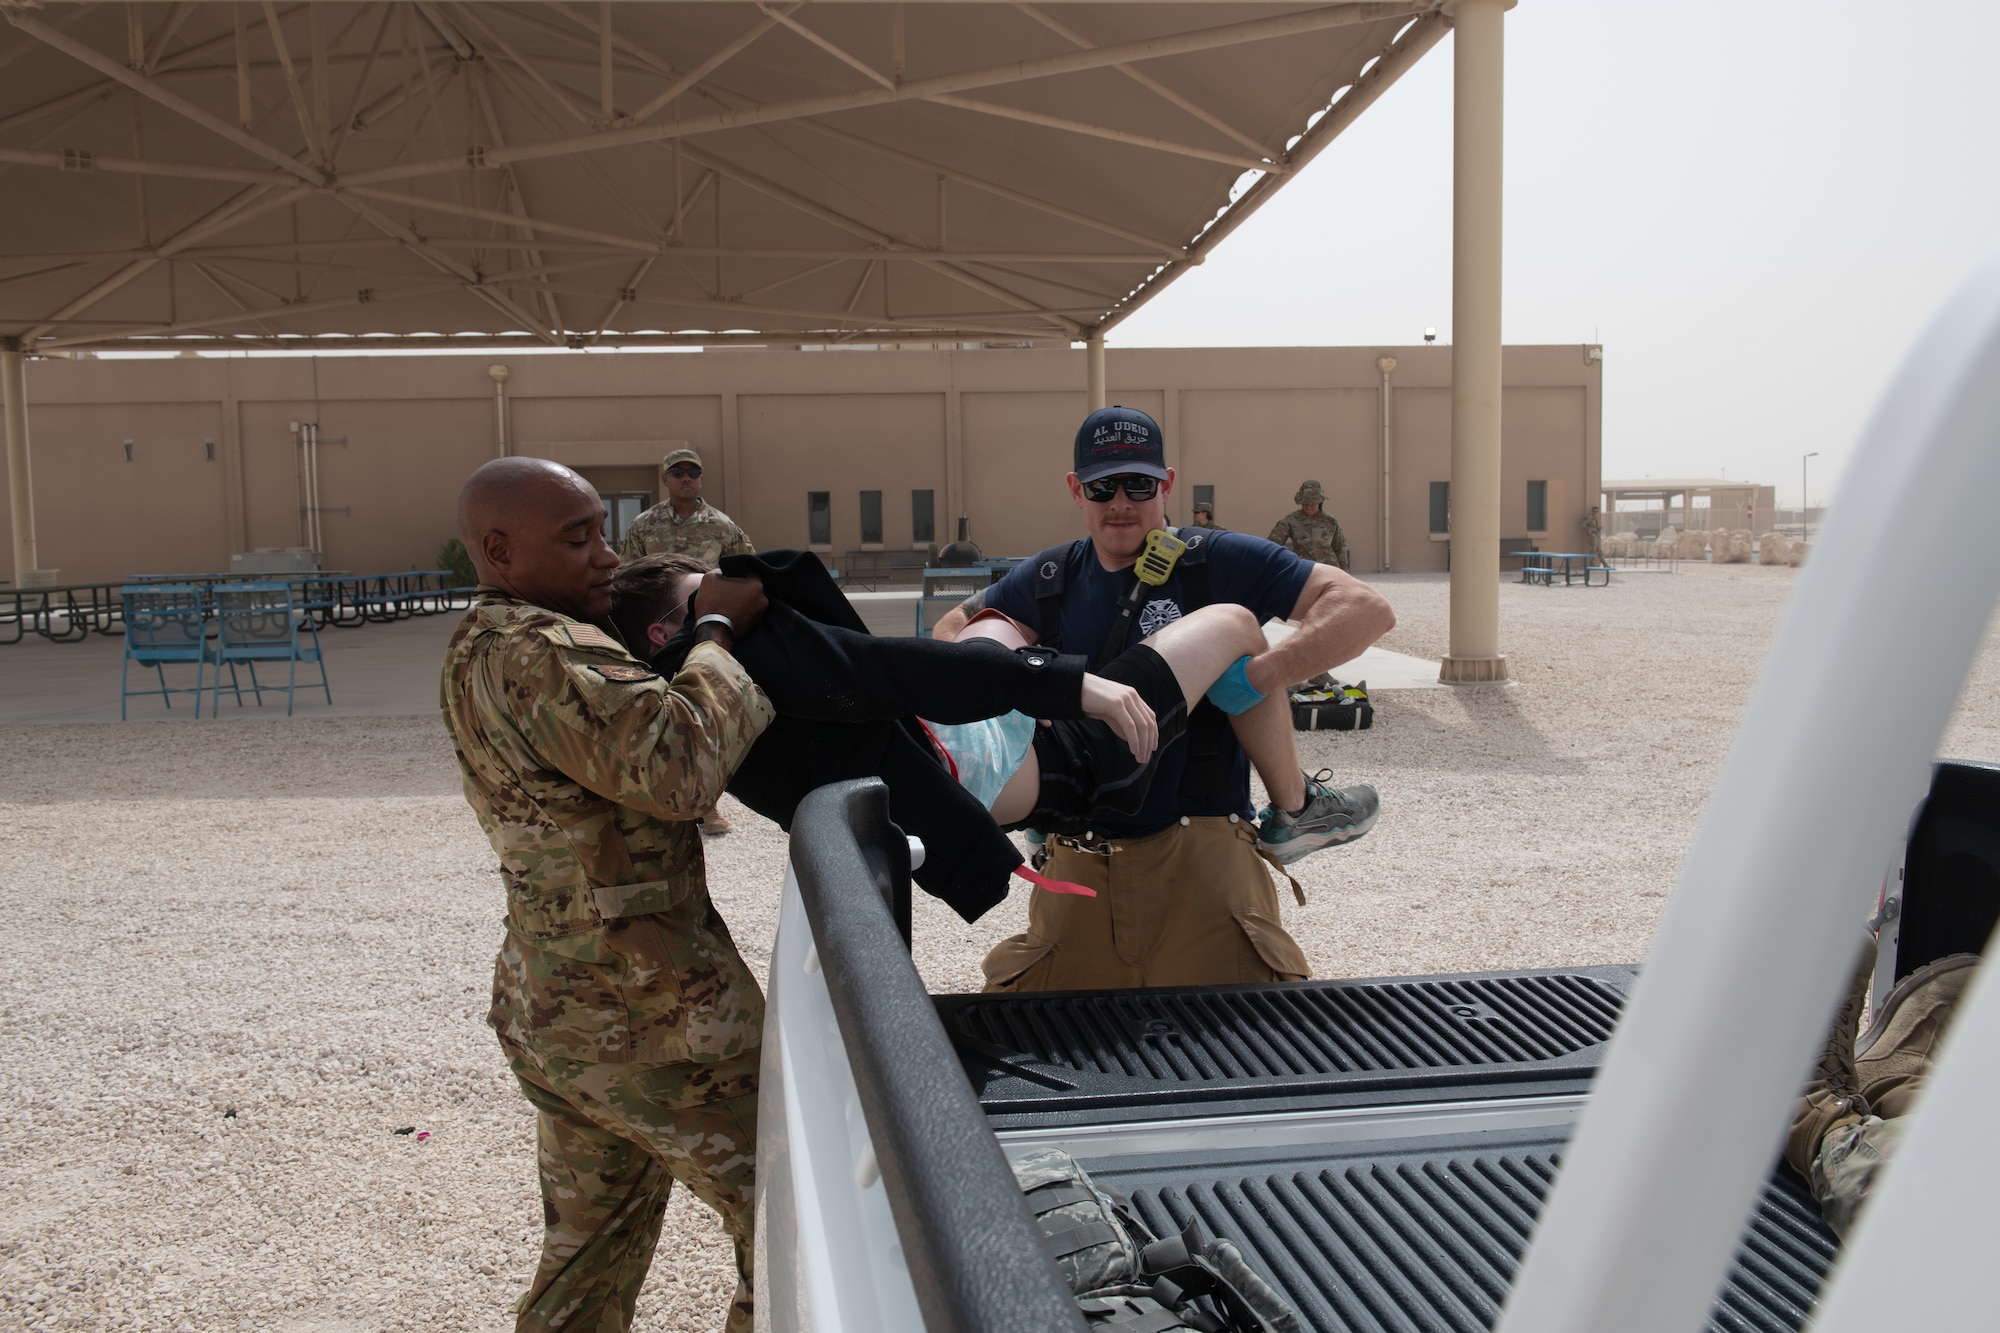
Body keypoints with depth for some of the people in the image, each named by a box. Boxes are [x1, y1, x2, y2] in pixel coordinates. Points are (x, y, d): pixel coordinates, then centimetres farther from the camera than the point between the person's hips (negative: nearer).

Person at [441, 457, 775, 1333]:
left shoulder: (478, 652, 13)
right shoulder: (539, 653, -21)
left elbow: (627, 756, 20)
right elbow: (677, 766, -31)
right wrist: (715, 633, -16)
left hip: (554, 1005, 10)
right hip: (646, 1015, -10)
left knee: (590, 1257, 22)